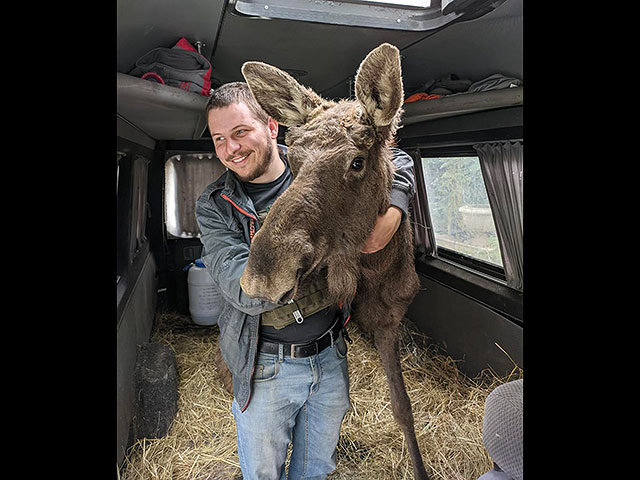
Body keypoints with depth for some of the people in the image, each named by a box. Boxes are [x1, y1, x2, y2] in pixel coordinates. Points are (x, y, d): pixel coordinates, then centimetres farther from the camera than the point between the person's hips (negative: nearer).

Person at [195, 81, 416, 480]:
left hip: (331, 357, 2)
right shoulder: (214, 206, -11)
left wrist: (393, 210, -18)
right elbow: (245, 290, -23)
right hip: (266, 370, -1)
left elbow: (397, 161, 4)